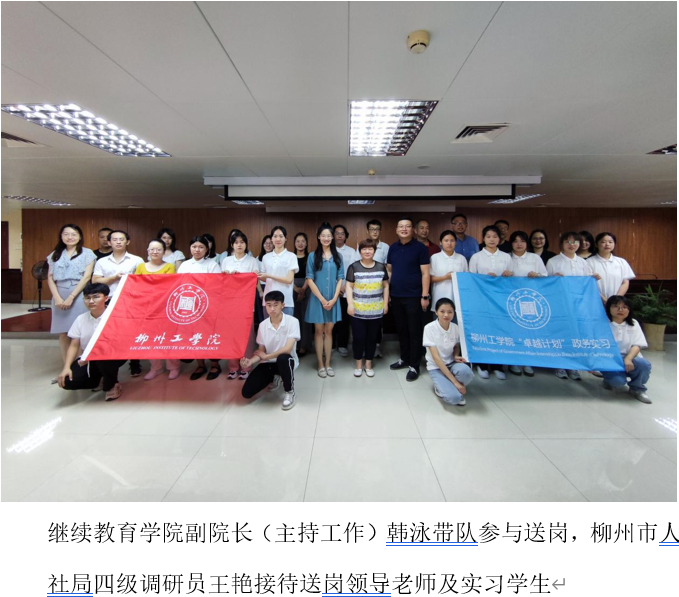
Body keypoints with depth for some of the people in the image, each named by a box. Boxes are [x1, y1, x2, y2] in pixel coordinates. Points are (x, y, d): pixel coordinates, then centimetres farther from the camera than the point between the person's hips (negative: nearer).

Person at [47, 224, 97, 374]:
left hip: (79, 295, -4)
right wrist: (57, 297, -5)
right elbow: (50, 278, 9)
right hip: (60, 296, 4)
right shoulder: (55, 254, 14)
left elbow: (86, 277, -6)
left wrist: (71, 297, -12)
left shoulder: (87, 253, 2)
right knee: (63, 333, 5)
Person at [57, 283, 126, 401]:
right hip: (88, 359, 5)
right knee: (68, 381, -16)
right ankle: (100, 380, 14)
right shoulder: (80, 319, 1)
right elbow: (74, 345, 3)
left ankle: (112, 385, -8)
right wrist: (66, 367, -10)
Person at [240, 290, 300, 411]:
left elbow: (287, 349, -23)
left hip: (286, 360, -4)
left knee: (282, 358, -41)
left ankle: (289, 392, -12)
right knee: (246, 392, -8)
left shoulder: (292, 321, -17)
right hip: (268, 363, 4)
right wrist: (251, 361, -19)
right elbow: (261, 351, 2)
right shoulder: (263, 325, -3)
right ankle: (274, 377, 23)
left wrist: (265, 356, -13)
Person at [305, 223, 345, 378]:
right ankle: (320, 365, 15)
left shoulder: (337, 256, 5)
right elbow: (310, 280, -5)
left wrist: (334, 299, -8)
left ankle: (328, 364, 19)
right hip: (317, 299, -2)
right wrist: (322, 299, -10)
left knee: (329, 331, 10)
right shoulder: (312, 256, -2)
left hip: (333, 300, 2)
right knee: (319, 331, 6)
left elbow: (340, 279, 3)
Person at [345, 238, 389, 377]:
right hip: (358, 310, -2)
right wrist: (350, 304, -10)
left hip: (376, 310, 2)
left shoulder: (381, 267, 7)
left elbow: (386, 286, 11)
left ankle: (368, 364, 24)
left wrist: (385, 303, 5)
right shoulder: (354, 267, 0)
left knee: (372, 337, 9)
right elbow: (349, 286, -2)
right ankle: (358, 364, 20)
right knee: (358, 337, 3)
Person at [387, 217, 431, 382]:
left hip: (413, 296, -5)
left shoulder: (420, 248, -6)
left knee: (415, 331, 1)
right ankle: (404, 358, 29)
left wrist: (424, 296, -13)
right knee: (401, 329, 15)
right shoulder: (393, 248, 9)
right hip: (396, 296, 5)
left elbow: (425, 273, -8)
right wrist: (386, 291, 10)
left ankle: (414, 366, 10)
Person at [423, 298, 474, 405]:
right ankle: (440, 387, 6)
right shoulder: (430, 328, -19)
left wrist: (456, 356, -14)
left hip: (451, 364, 4)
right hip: (436, 367, -3)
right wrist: (455, 382, -25)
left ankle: (452, 387, -1)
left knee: (466, 371, -33)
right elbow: (436, 358, -21)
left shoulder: (455, 327, -7)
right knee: (454, 397, -27)